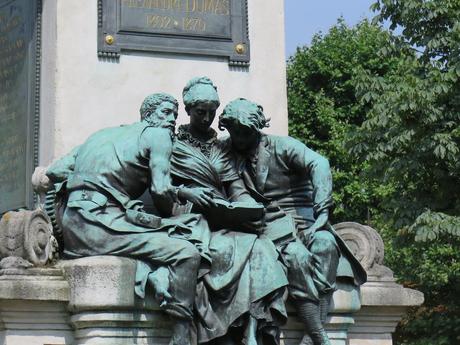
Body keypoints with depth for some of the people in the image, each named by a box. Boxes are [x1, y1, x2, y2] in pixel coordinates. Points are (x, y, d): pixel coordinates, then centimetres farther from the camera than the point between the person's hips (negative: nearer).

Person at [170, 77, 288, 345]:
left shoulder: (219, 148, 24)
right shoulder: (173, 143, 11)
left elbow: (236, 187, 14)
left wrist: (251, 206, -6)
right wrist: (187, 192, -15)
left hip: (223, 220, 4)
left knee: (259, 250, -26)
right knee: (225, 250, -34)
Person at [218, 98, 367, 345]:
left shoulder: (282, 146, 2)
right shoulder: (228, 152, 13)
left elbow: (319, 164, -13)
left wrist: (322, 212, -26)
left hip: (303, 217, 0)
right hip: (270, 225, 0)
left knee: (325, 244, -33)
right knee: (297, 256, -32)